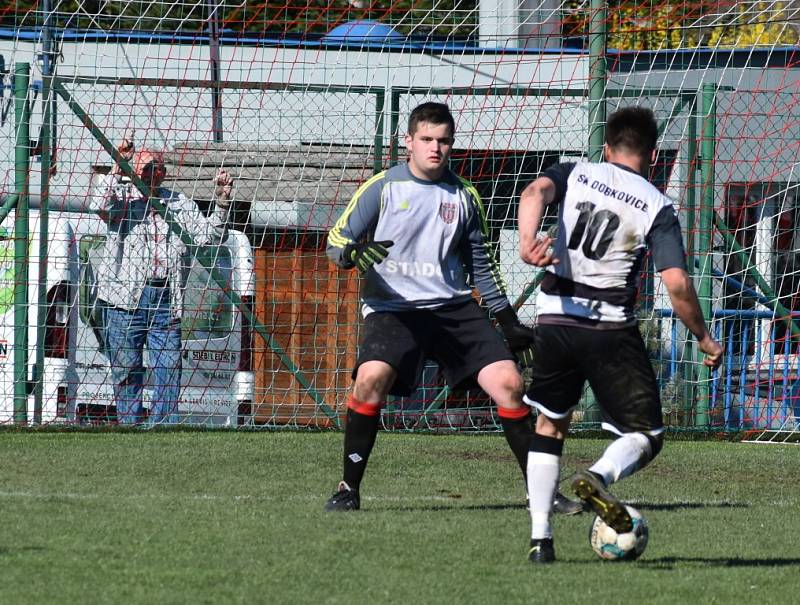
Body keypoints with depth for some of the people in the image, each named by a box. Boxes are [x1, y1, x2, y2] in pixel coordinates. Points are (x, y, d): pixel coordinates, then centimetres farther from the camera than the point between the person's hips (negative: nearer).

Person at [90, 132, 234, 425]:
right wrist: (119, 166, -20)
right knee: (126, 368, 2)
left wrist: (221, 204, -7)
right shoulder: (123, 198, 5)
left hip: (166, 300, 3)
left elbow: (207, 235, 7)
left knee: (169, 368, -3)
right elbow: (100, 204, -16)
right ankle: (129, 427, 9)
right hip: (125, 298, -3)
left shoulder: (180, 204, 14)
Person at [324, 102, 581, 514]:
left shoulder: (464, 197, 11)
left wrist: (508, 320, 16)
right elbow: (337, 240, -1)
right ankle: (348, 489, -15)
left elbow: (481, 263, 19)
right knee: (371, 377, -29)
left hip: (454, 308, 4)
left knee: (508, 383, -8)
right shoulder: (383, 188, 0)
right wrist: (355, 253, -25)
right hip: (393, 307, -4)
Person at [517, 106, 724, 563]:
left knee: (549, 426, 21)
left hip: (555, 319, 3)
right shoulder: (657, 208, 2)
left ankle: (540, 538, 11)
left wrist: (528, 241, -32)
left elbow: (537, 191, -15)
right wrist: (705, 339, 5)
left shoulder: (575, 174, 9)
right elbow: (678, 284, -8)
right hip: (613, 330, -3)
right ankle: (600, 475, -28)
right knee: (646, 437, 6)